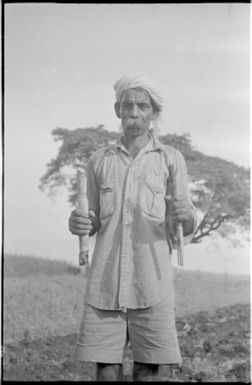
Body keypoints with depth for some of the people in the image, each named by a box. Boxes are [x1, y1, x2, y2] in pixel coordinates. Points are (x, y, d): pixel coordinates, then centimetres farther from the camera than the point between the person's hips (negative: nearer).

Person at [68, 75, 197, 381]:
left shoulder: (171, 159, 6)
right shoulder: (99, 161, 11)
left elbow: (184, 231, 6)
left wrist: (185, 215, -17)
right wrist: (78, 224, -5)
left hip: (151, 285, -1)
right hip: (105, 285, 2)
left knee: (148, 371, 2)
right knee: (106, 371, 2)